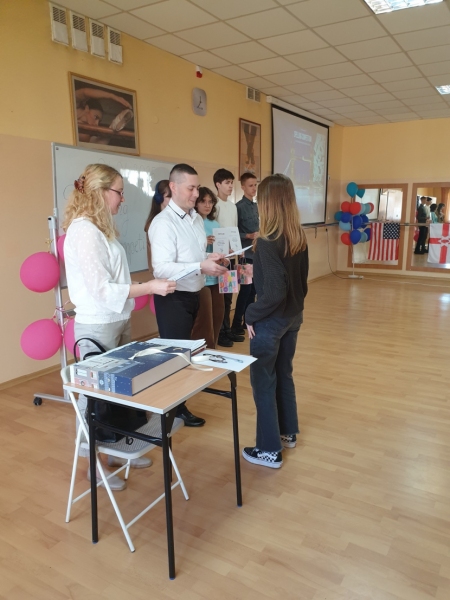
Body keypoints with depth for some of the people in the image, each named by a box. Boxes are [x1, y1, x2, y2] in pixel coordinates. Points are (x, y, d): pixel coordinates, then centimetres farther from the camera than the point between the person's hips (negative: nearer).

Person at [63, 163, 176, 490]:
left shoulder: (100, 227, 9)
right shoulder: (84, 231, -19)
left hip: (117, 322, 9)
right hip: (97, 327, -9)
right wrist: (150, 286, -22)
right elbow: (101, 288, -23)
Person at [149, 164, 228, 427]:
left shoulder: (197, 219, 8)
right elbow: (161, 268, -27)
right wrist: (200, 267, -32)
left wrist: (211, 258, -5)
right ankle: (176, 407, 20)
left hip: (193, 294, 9)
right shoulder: (164, 223, -19)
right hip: (173, 298, -9)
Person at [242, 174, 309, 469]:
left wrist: (251, 315, -13)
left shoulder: (268, 241, -22)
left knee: (263, 382, 7)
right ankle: (289, 433, 39)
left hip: (271, 321, -8)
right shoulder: (299, 237, 1)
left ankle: (270, 450, 19)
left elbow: (274, 291, -26)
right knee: (284, 374, 22)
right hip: (293, 316, 8)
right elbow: (301, 279, 9)